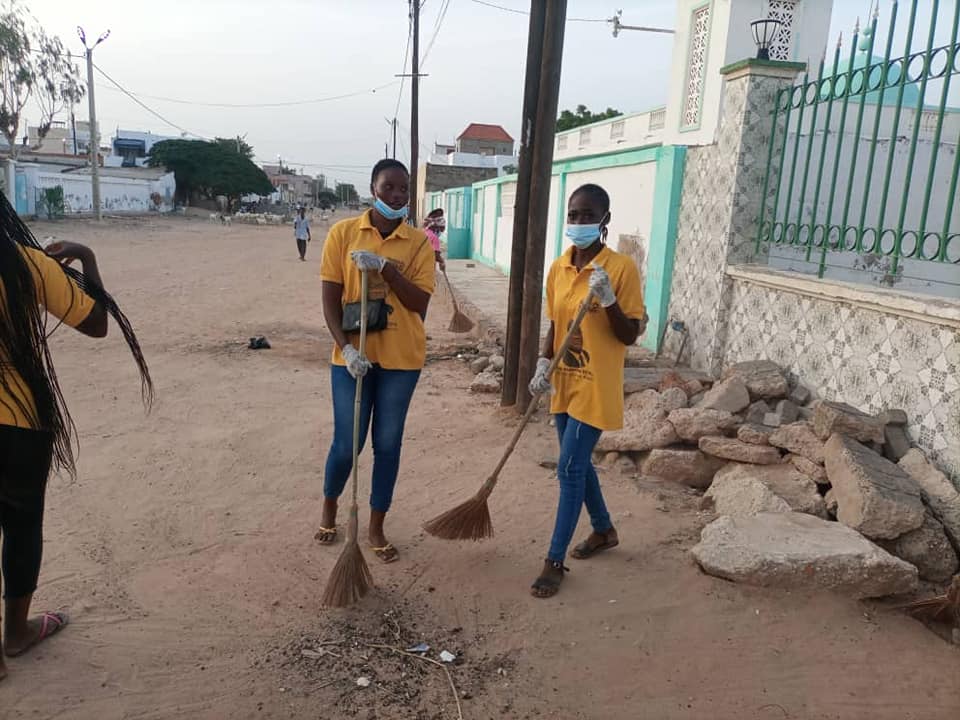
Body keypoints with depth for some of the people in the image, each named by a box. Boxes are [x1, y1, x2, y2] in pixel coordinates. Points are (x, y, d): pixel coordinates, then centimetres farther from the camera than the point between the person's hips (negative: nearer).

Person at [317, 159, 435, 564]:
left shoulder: (419, 243, 0)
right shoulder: (343, 233, -1)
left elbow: (420, 305, -8)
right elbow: (330, 299, -3)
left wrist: (385, 267, -19)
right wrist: (346, 348, -15)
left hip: (401, 359, 1)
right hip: (353, 355, -1)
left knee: (388, 445, 9)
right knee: (346, 444, 5)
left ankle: (376, 529, 26)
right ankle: (329, 507, 36)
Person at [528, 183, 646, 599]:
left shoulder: (621, 268, -14)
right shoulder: (558, 269, 4)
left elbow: (630, 336, -13)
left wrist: (608, 300, -28)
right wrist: (544, 365, -1)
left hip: (596, 387, -7)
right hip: (564, 383, 7)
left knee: (569, 469, -5)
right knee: (578, 464, 18)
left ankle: (555, 561, 8)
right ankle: (604, 530, 41)